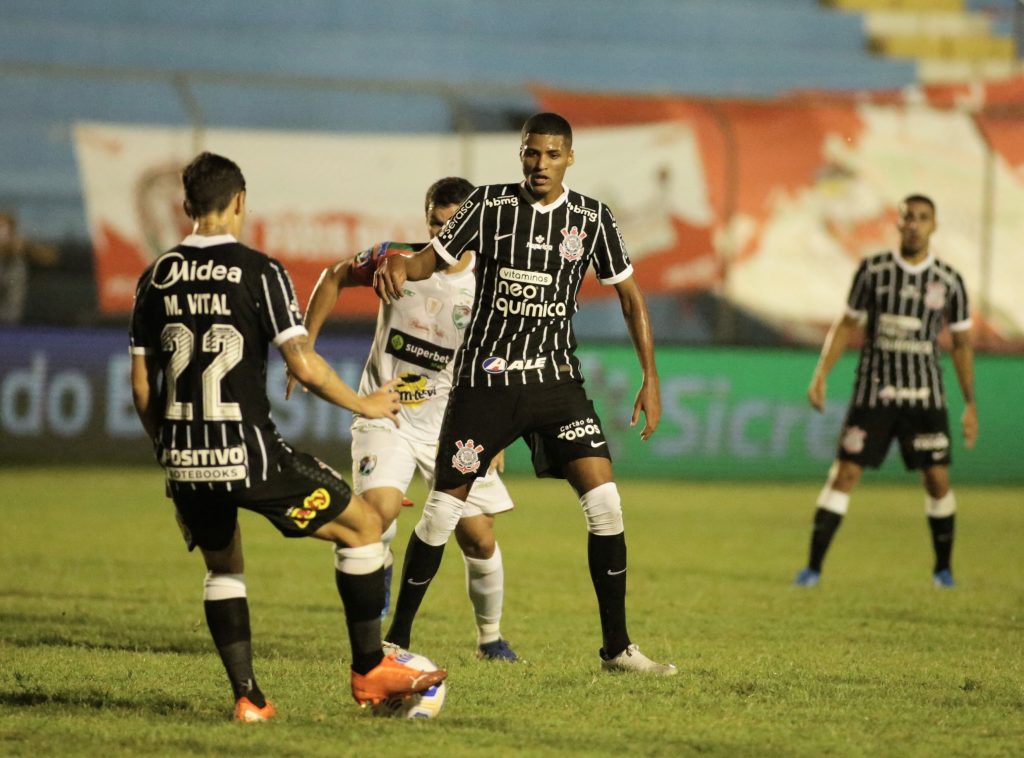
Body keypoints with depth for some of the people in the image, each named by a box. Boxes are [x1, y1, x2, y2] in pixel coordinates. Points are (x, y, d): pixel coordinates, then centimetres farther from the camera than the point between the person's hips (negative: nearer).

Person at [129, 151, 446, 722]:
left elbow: (142, 382, 10)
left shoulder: (157, 278, 7)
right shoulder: (259, 272, -7)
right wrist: (364, 404, 3)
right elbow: (303, 365, -13)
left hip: (184, 458, 5)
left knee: (222, 568, 26)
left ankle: (247, 697, 16)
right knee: (363, 526, 12)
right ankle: (370, 672, 13)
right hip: (248, 453, -5)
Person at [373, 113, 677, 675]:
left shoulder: (591, 218, 0)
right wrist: (398, 265, -28)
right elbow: (433, 258, -3)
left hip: (555, 377, 2)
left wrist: (650, 379, 1)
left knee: (604, 501, -10)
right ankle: (396, 639, 12)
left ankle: (616, 647, -1)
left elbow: (629, 296, 7)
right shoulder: (490, 205, -4)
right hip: (485, 378, -2)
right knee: (444, 507, -2)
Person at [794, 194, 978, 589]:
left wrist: (970, 404, 6)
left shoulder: (948, 281, 1)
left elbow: (962, 342, 8)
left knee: (937, 479, -2)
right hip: (873, 391, -1)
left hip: (925, 396, 1)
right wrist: (821, 373, -4)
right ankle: (813, 567, -4)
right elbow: (847, 324, 7)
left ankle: (943, 567, 17)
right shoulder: (872, 270, 0)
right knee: (844, 473, -6)